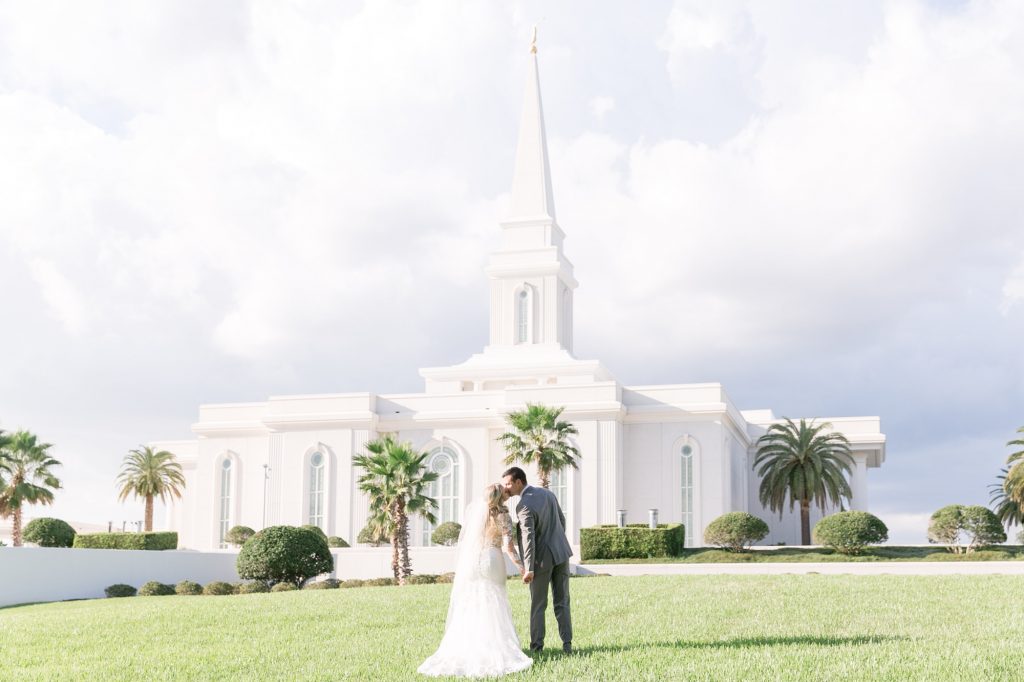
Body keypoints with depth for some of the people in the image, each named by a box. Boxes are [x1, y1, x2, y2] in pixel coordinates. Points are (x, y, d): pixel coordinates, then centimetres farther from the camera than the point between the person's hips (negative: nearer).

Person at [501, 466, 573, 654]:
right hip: (561, 553, 6)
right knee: (562, 602, 10)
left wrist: (529, 569, -23)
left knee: (538, 605, 7)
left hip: (542, 558, -6)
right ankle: (567, 644, 6)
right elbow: (561, 520, 15)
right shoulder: (547, 493, 4)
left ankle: (537, 646, 10)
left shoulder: (524, 505, -20)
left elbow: (528, 538, -25)